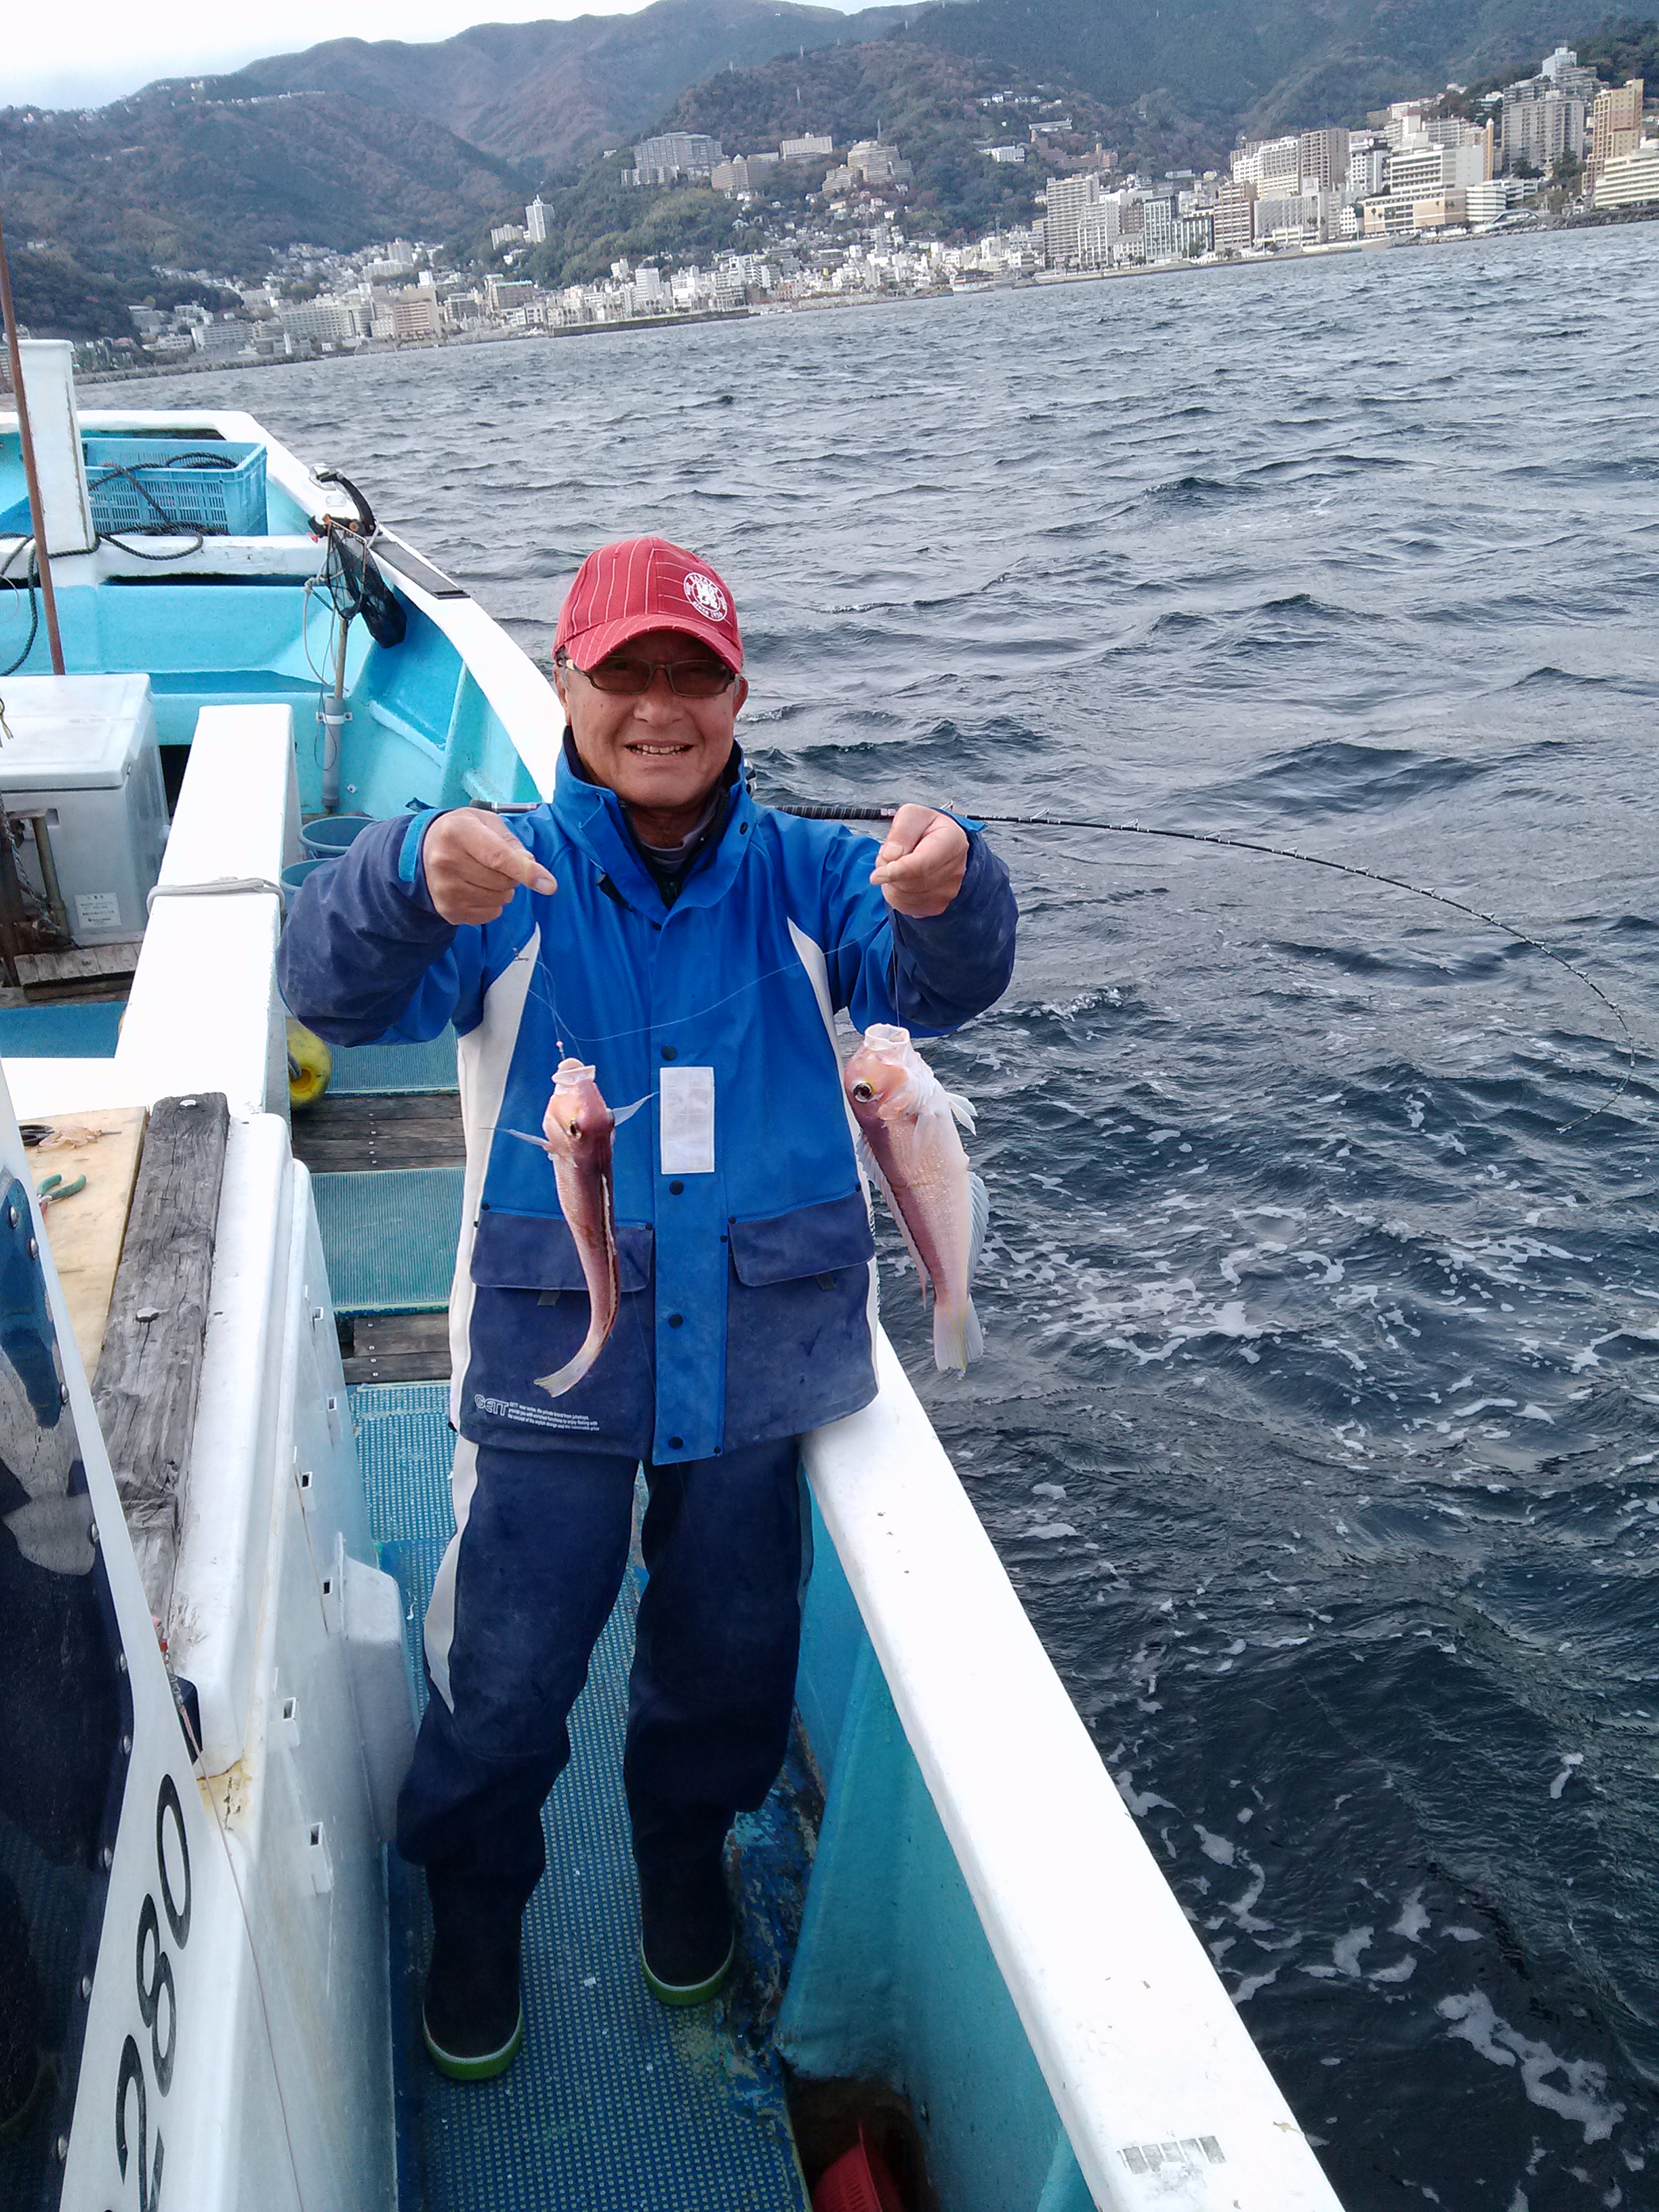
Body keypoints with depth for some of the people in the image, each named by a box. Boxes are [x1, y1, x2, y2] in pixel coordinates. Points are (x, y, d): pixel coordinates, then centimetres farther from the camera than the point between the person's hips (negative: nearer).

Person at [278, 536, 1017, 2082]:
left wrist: (951, 895, -43)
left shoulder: (805, 878, -3)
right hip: (551, 1356, -2)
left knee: (730, 1641, 21)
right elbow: (334, 992, -23)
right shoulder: (508, 881, -8)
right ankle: (474, 1910, 40)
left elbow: (938, 987, -19)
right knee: (508, 1663, 10)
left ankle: (687, 1856, 51)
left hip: (761, 1356, 2)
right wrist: (410, 882, -46)